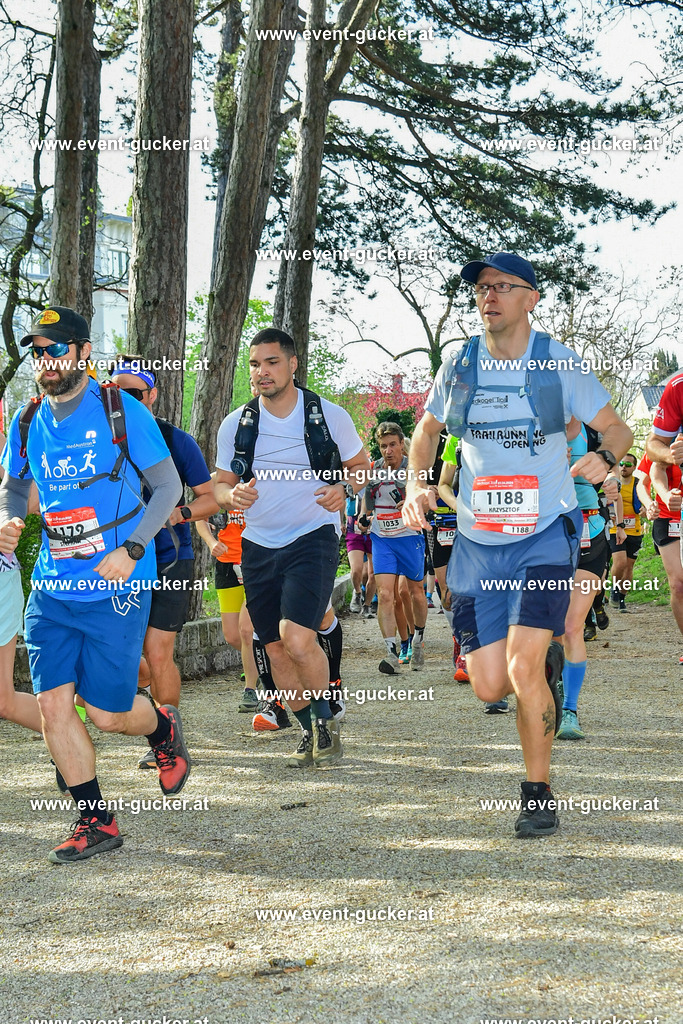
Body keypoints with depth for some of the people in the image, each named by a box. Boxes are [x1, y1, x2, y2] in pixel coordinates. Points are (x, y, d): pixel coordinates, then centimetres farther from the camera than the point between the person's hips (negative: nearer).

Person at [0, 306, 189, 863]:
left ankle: (163, 725, 34)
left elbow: (168, 486, -3)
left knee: (107, 712, -2)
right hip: (52, 588, 4)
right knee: (53, 704, -4)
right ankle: (96, 823, 9)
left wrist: (130, 550, -14)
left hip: (117, 587, -4)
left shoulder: (122, 411, -8)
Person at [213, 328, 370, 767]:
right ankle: (312, 732, 25)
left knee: (297, 638, -21)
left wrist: (344, 488, -12)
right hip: (259, 546, 4)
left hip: (314, 538, -4)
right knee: (276, 648, 8)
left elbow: (361, 465, 11)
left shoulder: (330, 416, -3)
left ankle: (325, 718, 2)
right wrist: (233, 495, -11)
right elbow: (221, 485, 13)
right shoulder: (236, 424, 4)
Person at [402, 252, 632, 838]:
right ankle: (545, 663, 36)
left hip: (546, 534, -3)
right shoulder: (459, 367, 4)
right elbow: (428, 430, 19)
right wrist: (417, 486, 2)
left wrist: (605, 457, -20)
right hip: (477, 543, 3)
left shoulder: (559, 365, -4)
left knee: (522, 668, -19)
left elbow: (617, 428, 3)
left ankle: (539, 792, -1)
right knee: (488, 685, 0)